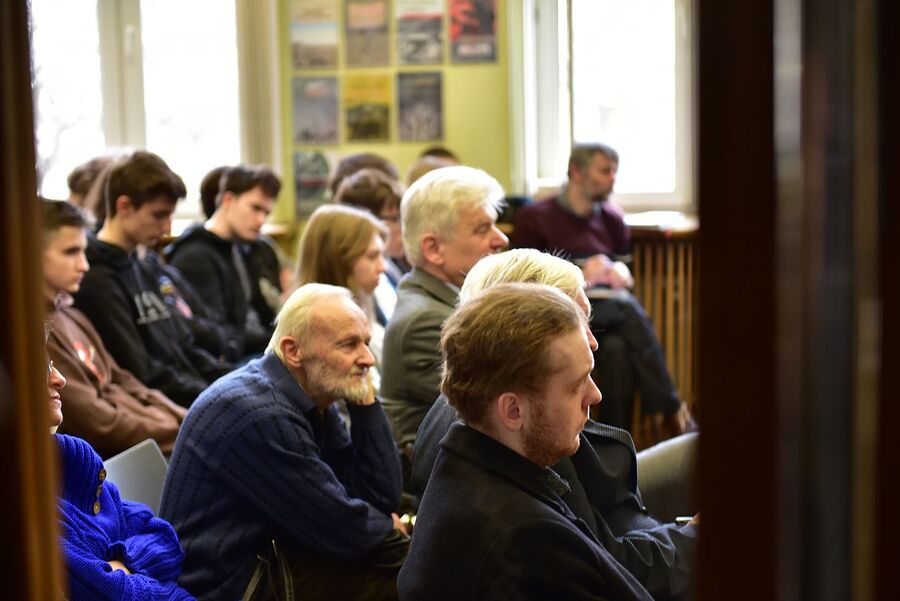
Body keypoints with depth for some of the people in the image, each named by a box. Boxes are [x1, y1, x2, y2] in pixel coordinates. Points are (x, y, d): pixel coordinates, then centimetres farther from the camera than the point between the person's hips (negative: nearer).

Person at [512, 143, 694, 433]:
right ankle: (673, 411, -30)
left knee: (617, 348, -33)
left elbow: (626, 263, 28)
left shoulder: (612, 218, 19)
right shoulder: (534, 218, 4)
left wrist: (621, 272, 2)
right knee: (626, 307, -32)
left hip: (611, 313, 4)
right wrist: (580, 273, -12)